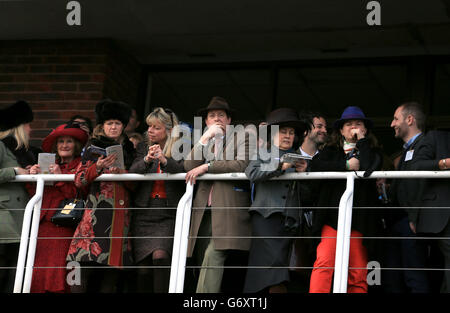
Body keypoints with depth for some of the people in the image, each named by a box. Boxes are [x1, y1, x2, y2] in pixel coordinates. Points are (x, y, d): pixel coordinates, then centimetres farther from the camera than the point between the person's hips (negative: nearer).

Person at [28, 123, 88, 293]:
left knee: (58, 273, -11)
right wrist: (34, 177, -2)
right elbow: (35, 195, 15)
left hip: (65, 227, -4)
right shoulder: (50, 166, 19)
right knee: (39, 272, -4)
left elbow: (78, 196, -8)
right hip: (44, 226, 4)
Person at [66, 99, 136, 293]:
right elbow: (79, 181, 2)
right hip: (96, 210, -3)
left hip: (120, 215, 3)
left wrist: (122, 173, -2)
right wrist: (98, 167, -13)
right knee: (87, 265, -13)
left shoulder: (128, 150, 20)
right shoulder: (93, 147, 10)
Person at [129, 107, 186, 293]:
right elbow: (132, 172, 1)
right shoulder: (143, 148, 14)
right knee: (143, 267, -3)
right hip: (144, 213, 3)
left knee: (160, 256, -24)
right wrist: (147, 160, -18)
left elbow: (184, 171, -10)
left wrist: (164, 160, -23)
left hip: (168, 213, -3)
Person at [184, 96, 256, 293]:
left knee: (213, 256, -21)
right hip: (204, 211, 5)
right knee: (207, 261, -4)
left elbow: (243, 164, -7)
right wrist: (205, 138, 1)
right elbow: (189, 165, 8)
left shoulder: (242, 138, 12)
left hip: (228, 209, -5)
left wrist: (206, 167, -6)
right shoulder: (204, 143, 26)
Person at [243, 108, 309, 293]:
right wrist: (281, 166, -11)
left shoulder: (298, 158, 23)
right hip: (265, 215, -3)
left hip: (289, 220, 3)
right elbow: (251, 173, -6)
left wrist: (303, 171, -6)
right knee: (274, 261, -19)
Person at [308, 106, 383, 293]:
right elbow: (315, 166, -2)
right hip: (332, 216, 0)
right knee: (324, 261, -19)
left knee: (358, 274, -3)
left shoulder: (372, 152, 14)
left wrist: (361, 140, 0)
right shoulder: (331, 150, 18)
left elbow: (370, 169, -9)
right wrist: (346, 165, -6)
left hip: (358, 218, 0)